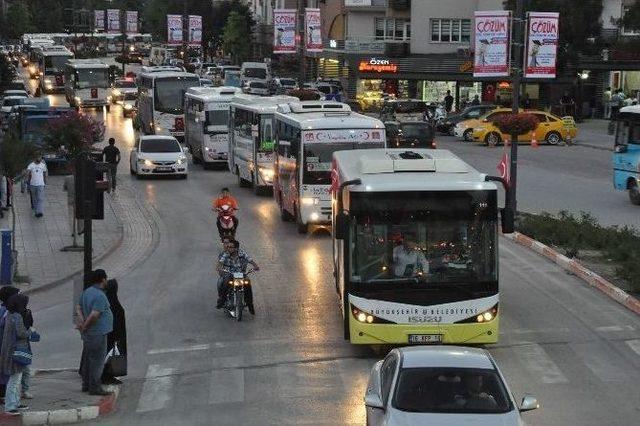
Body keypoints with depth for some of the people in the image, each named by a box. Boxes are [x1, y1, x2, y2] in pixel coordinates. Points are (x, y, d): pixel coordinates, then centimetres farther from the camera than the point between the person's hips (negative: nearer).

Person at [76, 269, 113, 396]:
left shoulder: (87, 292, 9)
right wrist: (84, 327, -12)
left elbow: (79, 308, 12)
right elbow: (94, 315, -25)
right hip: (98, 333, -9)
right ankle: (95, 387, -3)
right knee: (98, 360, -4)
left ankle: (86, 385, 24)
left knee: (88, 359, 16)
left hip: (88, 334, 9)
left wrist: (82, 322, -2)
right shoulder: (100, 296, -20)